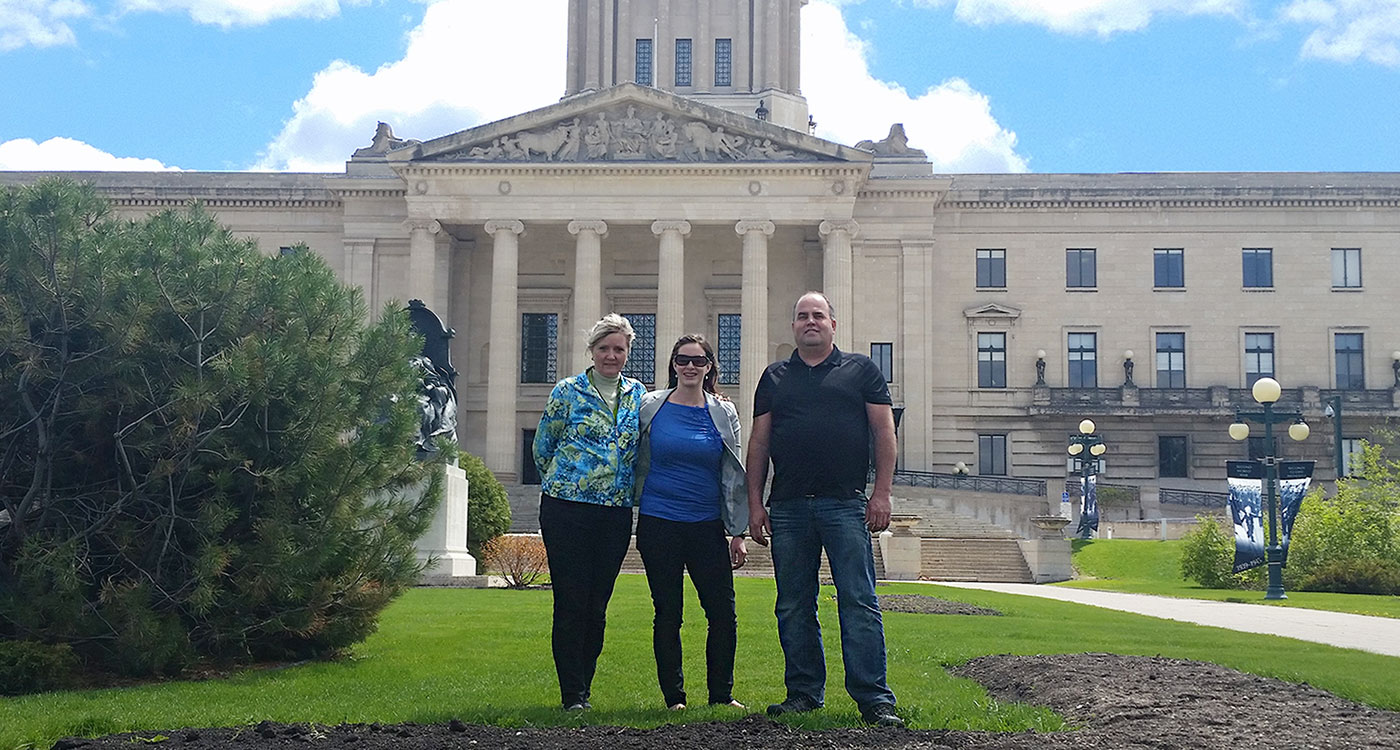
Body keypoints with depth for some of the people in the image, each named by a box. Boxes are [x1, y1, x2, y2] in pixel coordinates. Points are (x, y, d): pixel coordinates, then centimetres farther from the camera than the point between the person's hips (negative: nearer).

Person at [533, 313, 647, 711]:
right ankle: (572, 694, 4)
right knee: (571, 602, -4)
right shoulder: (568, 392, 0)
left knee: (597, 604, 6)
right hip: (566, 509, -3)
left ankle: (583, 689, 19)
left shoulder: (638, 394, 11)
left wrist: (626, 488, 13)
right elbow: (542, 447, 8)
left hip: (617, 512, 3)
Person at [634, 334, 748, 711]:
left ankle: (722, 694, 14)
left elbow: (733, 476, 8)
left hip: (707, 525, 1)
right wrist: (626, 513, 9)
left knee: (723, 613, -1)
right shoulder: (650, 407, 2)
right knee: (667, 614, 4)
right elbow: (634, 463, 11)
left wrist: (738, 532, 5)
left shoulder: (724, 413, 5)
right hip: (658, 523, -1)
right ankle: (674, 698, 15)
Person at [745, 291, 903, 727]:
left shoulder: (861, 370, 10)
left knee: (859, 603, -6)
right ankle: (803, 692, 17)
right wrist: (755, 504, 6)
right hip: (788, 507, 3)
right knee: (794, 607, 7)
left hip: (846, 505, -3)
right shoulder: (775, 377, 16)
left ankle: (874, 697, -4)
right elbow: (759, 443, 14)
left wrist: (881, 494, -5)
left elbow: (884, 433, 5)